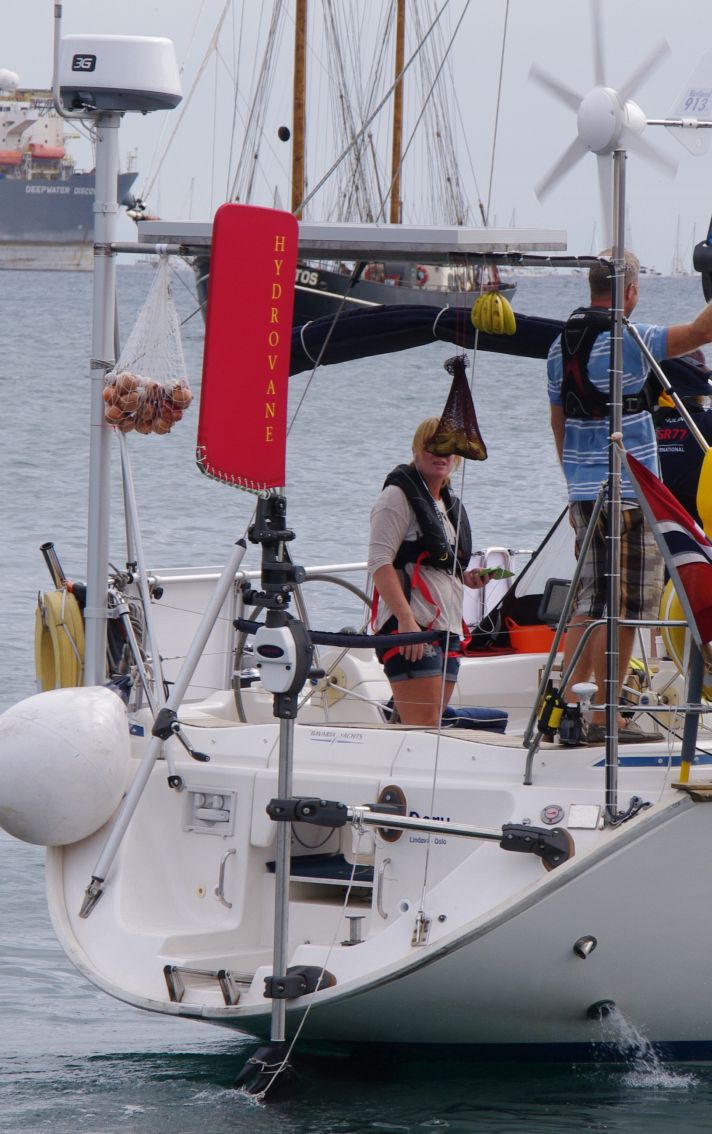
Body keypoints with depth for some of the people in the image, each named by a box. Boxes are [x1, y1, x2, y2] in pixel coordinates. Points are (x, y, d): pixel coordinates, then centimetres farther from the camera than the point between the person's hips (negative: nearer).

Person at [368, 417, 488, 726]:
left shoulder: (450, 504, 23)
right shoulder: (399, 495, -2)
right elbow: (380, 562, -13)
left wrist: (466, 577, 10)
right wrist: (406, 619, -24)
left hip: (447, 629, 8)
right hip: (410, 628, -8)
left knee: (432, 724, 3)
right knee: (423, 726, -17)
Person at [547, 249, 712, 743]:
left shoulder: (561, 346, 10)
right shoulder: (626, 340, -14)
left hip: (585, 492, 8)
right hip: (627, 494, -8)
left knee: (590, 601, 14)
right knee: (622, 608, -3)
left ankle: (569, 704, 13)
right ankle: (606, 716, -3)